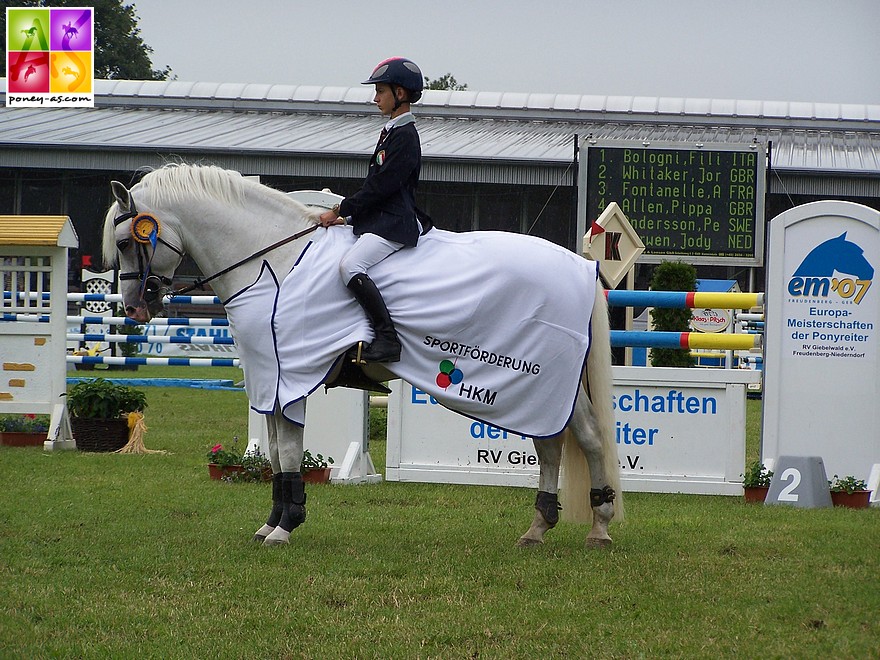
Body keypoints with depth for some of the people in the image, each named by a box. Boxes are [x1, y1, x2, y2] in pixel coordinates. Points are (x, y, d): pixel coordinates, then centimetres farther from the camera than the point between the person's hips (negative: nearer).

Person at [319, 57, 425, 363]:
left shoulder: (405, 136, -12)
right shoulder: (392, 132, 19)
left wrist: (341, 211, -12)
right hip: (377, 220, 11)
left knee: (350, 265, -30)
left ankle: (387, 338, -31)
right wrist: (348, 215, 13)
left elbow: (382, 186, -17)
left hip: (394, 223, -11)